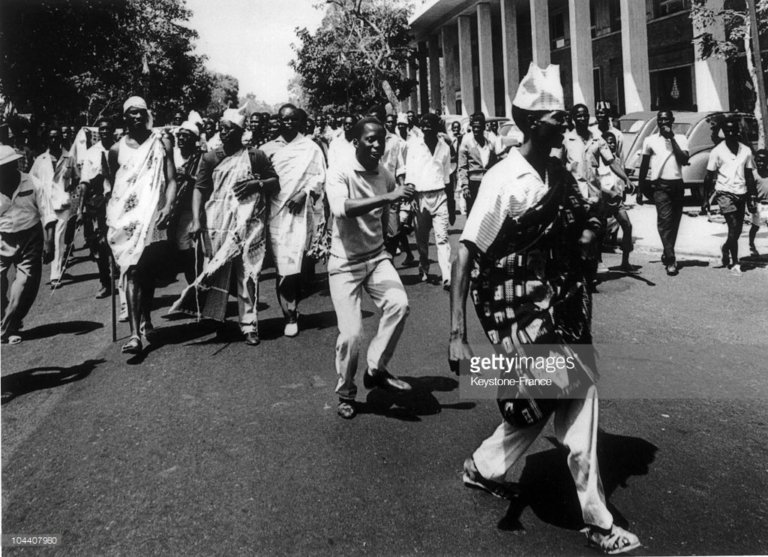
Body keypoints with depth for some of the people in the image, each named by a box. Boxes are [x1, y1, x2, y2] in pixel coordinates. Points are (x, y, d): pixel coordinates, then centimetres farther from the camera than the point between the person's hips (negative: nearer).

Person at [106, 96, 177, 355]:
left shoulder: (162, 145, 5)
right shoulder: (116, 149, 8)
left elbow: (171, 180, 0)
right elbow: (113, 185, 17)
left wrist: (168, 205, -16)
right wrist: (110, 216, 14)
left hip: (153, 216, 1)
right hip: (126, 217, 0)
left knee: (149, 272, 9)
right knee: (131, 270, -12)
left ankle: (146, 319, 31)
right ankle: (135, 333, -18)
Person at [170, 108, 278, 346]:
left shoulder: (255, 156, 4)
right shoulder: (210, 158, 6)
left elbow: (276, 182, 8)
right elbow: (199, 190, 1)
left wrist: (257, 184, -12)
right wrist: (196, 221, -11)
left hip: (248, 226, -1)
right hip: (217, 225, 1)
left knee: (247, 275, 2)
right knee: (215, 272, 3)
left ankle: (249, 325, 9)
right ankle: (211, 318, 17)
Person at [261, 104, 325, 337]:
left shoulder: (310, 147, 7)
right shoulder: (268, 148, 13)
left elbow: (319, 176, 3)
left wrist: (305, 193, -9)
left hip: (299, 210, -2)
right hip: (275, 210, 2)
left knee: (294, 264, -10)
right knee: (281, 265, -2)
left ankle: (291, 312, 1)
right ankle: (290, 314, 7)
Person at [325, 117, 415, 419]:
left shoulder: (385, 174, 1)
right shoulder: (339, 172, -15)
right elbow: (341, 209, -35)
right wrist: (387, 197, -39)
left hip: (376, 256, 4)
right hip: (345, 262, -4)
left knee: (399, 304, -21)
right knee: (351, 333, -9)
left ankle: (376, 369, 0)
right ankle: (345, 392, 18)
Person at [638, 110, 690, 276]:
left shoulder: (680, 139, 8)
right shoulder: (650, 140, 7)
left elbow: (684, 160, -7)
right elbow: (644, 165, 13)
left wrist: (672, 139, -9)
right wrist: (640, 188, 12)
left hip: (677, 184, 3)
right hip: (660, 185, -3)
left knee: (674, 221, 9)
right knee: (665, 220, -16)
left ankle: (667, 254, 26)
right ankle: (670, 260, -19)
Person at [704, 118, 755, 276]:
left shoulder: (746, 151, 9)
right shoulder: (717, 151, -1)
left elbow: (749, 176, 14)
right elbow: (709, 176, 2)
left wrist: (752, 197, 9)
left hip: (741, 193, 4)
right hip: (724, 192, -4)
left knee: (737, 230, 9)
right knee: (733, 227, -14)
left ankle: (725, 248, 39)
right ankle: (735, 263, -8)